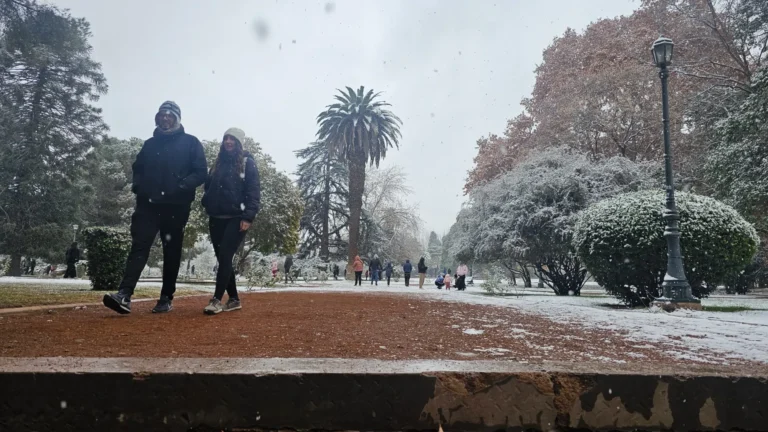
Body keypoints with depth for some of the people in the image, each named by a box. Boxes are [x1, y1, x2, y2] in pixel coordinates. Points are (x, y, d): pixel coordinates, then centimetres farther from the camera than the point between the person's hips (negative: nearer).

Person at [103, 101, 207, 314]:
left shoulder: (190, 143, 3)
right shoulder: (150, 144, 17)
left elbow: (201, 172, -3)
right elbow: (138, 168, 26)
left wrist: (183, 186, -18)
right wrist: (137, 185, 5)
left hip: (176, 206, -3)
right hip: (149, 204, 3)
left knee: (171, 252, 4)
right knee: (139, 246, -9)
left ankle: (166, 298, 11)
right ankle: (124, 295, -17)